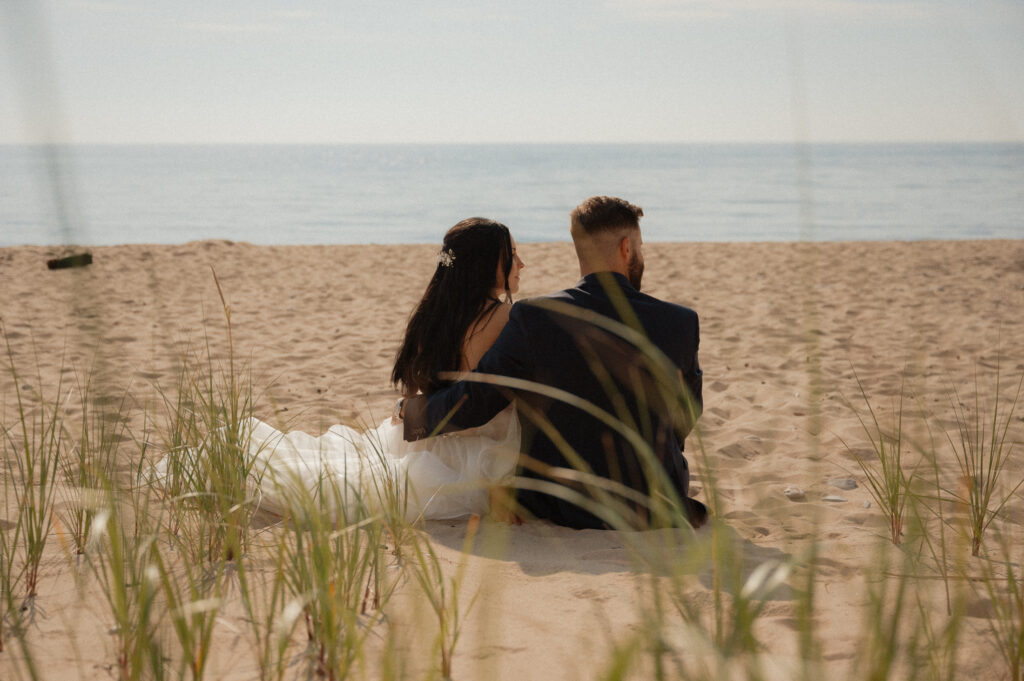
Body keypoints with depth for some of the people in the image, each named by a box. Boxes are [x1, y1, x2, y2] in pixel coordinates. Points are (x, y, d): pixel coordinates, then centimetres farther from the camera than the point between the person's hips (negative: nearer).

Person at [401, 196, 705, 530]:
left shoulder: (533, 319, -17)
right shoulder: (679, 324, -12)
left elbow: (467, 406, -12)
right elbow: (687, 417, 4)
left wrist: (415, 411, 10)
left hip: (558, 509, 0)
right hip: (656, 511, 0)